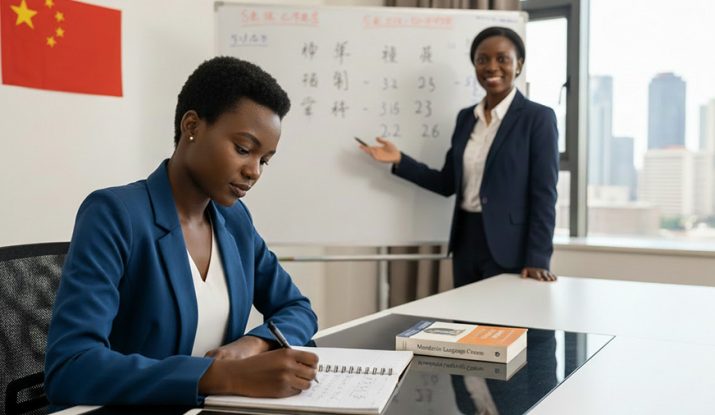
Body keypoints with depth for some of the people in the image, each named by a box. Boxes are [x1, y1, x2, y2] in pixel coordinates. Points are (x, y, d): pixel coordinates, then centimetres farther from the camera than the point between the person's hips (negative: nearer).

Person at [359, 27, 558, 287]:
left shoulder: (538, 118, -7)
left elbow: (544, 194, -11)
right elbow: (449, 183, 10)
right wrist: (400, 160, 1)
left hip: (509, 248, -6)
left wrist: (537, 259, -18)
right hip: (466, 242, 6)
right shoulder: (466, 117, 10)